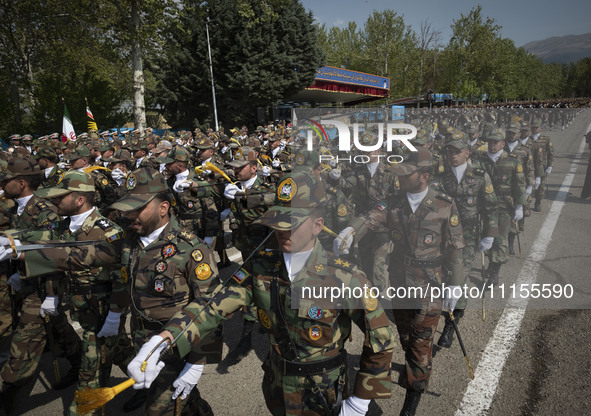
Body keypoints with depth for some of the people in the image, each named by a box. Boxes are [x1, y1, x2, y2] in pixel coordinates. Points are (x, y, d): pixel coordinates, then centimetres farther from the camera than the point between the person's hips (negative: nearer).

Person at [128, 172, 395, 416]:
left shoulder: (344, 279, -25)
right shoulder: (261, 267, -13)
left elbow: (381, 341, -16)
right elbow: (214, 306, -18)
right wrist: (161, 341, -34)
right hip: (276, 388, 4)